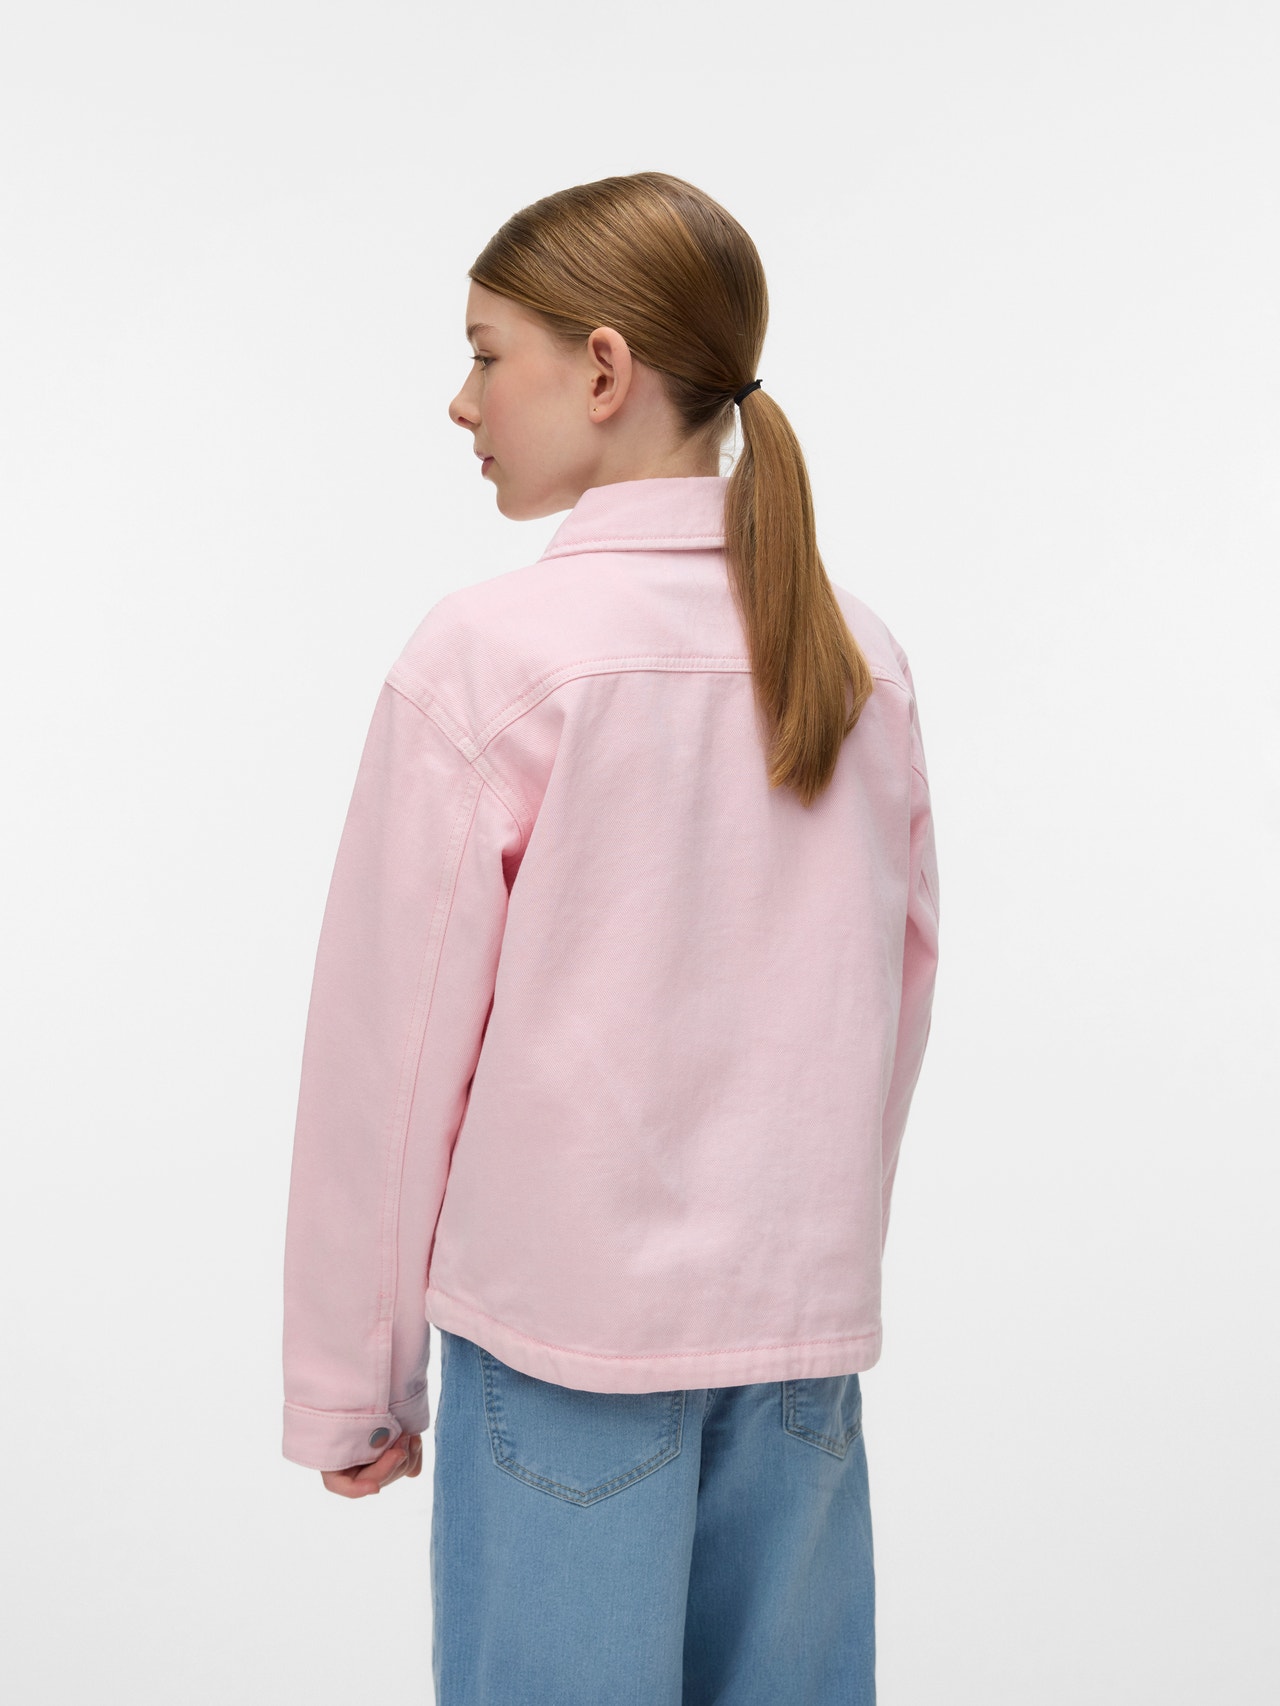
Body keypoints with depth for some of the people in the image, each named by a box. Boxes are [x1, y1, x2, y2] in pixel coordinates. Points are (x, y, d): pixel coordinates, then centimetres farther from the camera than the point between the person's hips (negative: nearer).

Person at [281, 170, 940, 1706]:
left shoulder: (489, 653, -12)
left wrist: (349, 1384, 0)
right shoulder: (859, 654, 2)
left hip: (560, 1320, -4)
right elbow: (903, 979, 10)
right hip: (805, 1323, 5)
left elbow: (394, 1036, -9)